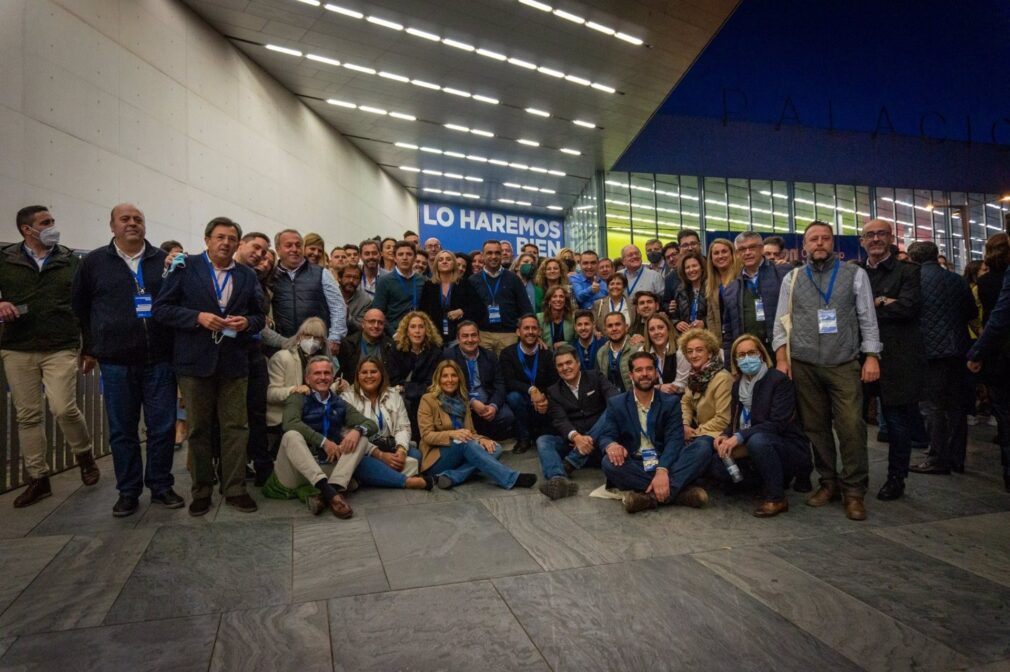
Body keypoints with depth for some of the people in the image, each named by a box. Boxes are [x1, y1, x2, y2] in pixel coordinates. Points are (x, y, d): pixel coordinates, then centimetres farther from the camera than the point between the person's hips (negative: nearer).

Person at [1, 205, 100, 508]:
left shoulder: (71, 261, 6)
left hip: (61, 349, -2)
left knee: (64, 408, -13)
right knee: (28, 415, 6)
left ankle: (84, 454, 15)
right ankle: (38, 478, 17)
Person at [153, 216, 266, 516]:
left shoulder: (247, 276, 10)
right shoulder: (186, 268, 1)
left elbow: (260, 316, 14)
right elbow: (161, 308, -3)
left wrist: (247, 322, -9)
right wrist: (198, 317, -16)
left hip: (234, 363, 2)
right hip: (196, 361, -2)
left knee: (236, 427, 3)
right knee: (198, 429, 8)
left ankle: (234, 489, 14)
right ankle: (201, 491, 20)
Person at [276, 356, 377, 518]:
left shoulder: (340, 405, 16)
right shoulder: (298, 399, 4)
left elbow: (372, 425, 8)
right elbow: (290, 423, -18)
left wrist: (357, 430, -16)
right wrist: (323, 442, -23)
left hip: (329, 468, 3)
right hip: (297, 472, -3)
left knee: (361, 439, -11)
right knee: (291, 436, -28)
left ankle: (335, 488, -35)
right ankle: (328, 491, -44)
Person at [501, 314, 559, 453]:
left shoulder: (547, 354, -1)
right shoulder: (508, 353, -6)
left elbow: (554, 383, -8)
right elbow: (509, 382, -19)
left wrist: (547, 399, -30)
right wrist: (531, 390, -37)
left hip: (543, 402, 1)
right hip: (522, 398, -1)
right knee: (514, 396, -34)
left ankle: (540, 434, 5)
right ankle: (524, 438, -14)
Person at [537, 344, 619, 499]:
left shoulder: (595, 378, 7)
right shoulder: (553, 391, 10)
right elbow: (560, 420, -7)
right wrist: (576, 437, -31)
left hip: (598, 440, -1)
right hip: (571, 441, 1)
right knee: (543, 441, -22)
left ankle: (570, 463, -31)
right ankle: (559, 479, -53)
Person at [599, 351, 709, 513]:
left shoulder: (671, 402, 4)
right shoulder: (616, 403, 6)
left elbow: (674, 439, -9)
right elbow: (606, 436, -3)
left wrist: (662, 470, -28)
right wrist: (611, 444, -31)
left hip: (665, 464, 1)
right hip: (633, 466, 0)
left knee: (702, 448, -23)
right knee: (609, 463, -33)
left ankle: (651, 496, -33)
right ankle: (678, 491, -28)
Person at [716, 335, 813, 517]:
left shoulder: (779, 380, -14)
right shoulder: (738, 385, 5)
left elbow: (777, 424, -23)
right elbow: (735, 421, 8)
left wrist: (739, 437, -30)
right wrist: (725, 436, -16)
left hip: (789, 446, -7)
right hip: (758, 447, 7)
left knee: (758, 440, -37)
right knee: (719, 463, -14)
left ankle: (776, 498, -17)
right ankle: (779, 478, 8)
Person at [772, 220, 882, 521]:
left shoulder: (854, 274, 8)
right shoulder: (792, 279, 10)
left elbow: (868, 318, 5)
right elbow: (781, 322, 8)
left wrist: (872, 356, -3)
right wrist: (781, 358, -1)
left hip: (844, 365, -1)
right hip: (803, 366, 2)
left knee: (851, 427, -7)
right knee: (815, 427, 7)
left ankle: (853, 491, 4)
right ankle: (828, 483, 20)